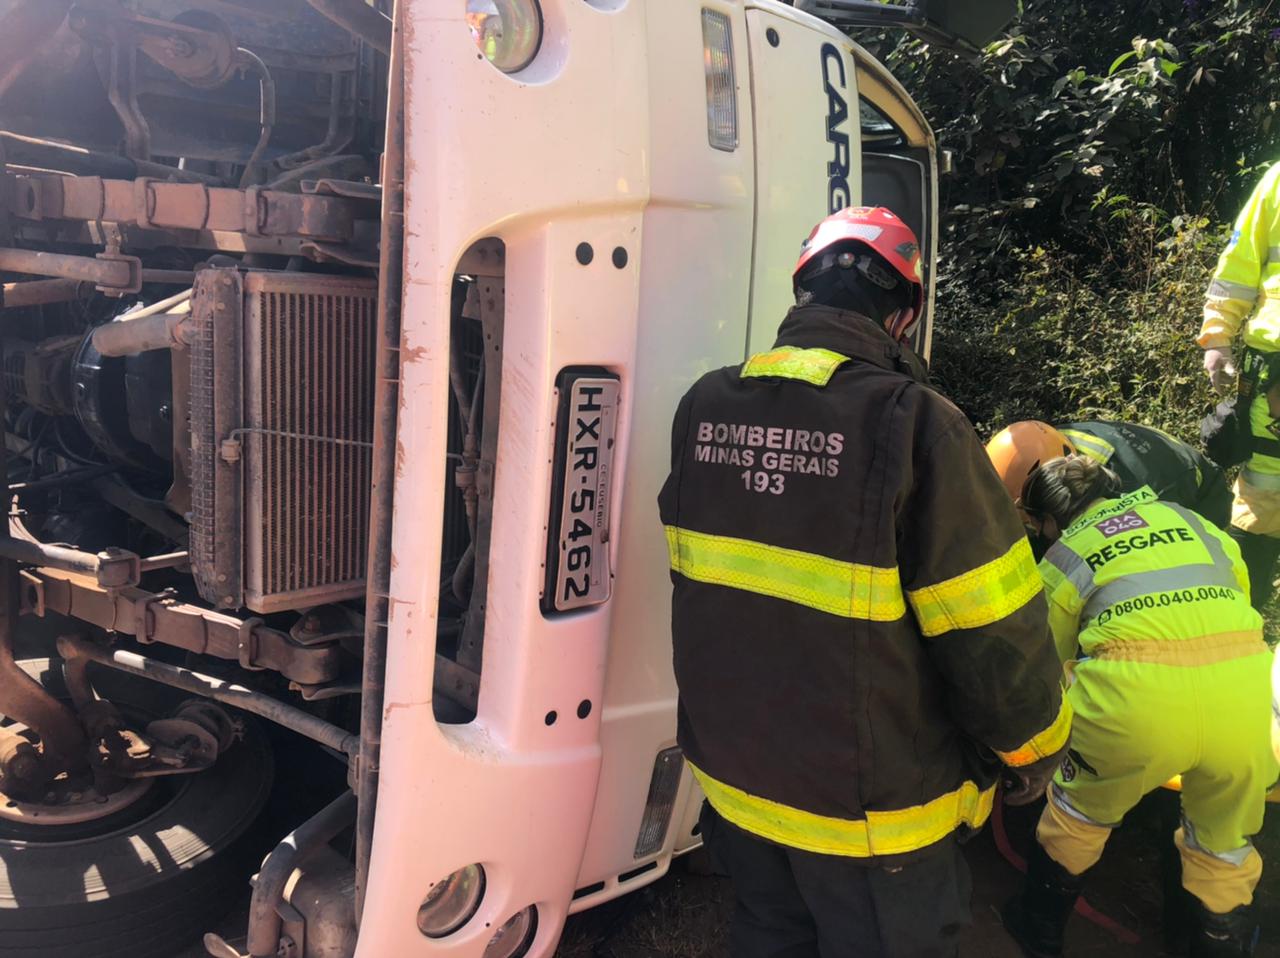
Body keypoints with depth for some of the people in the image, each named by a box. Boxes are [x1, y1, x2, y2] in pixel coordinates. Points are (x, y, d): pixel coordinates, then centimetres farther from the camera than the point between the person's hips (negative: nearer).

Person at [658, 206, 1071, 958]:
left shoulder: (705, 408, -5)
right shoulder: (914, 426, -24)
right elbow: (996, 637, -19)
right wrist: (1034, 750, -1)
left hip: (730, 768, 5)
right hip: (867, 808, -5)